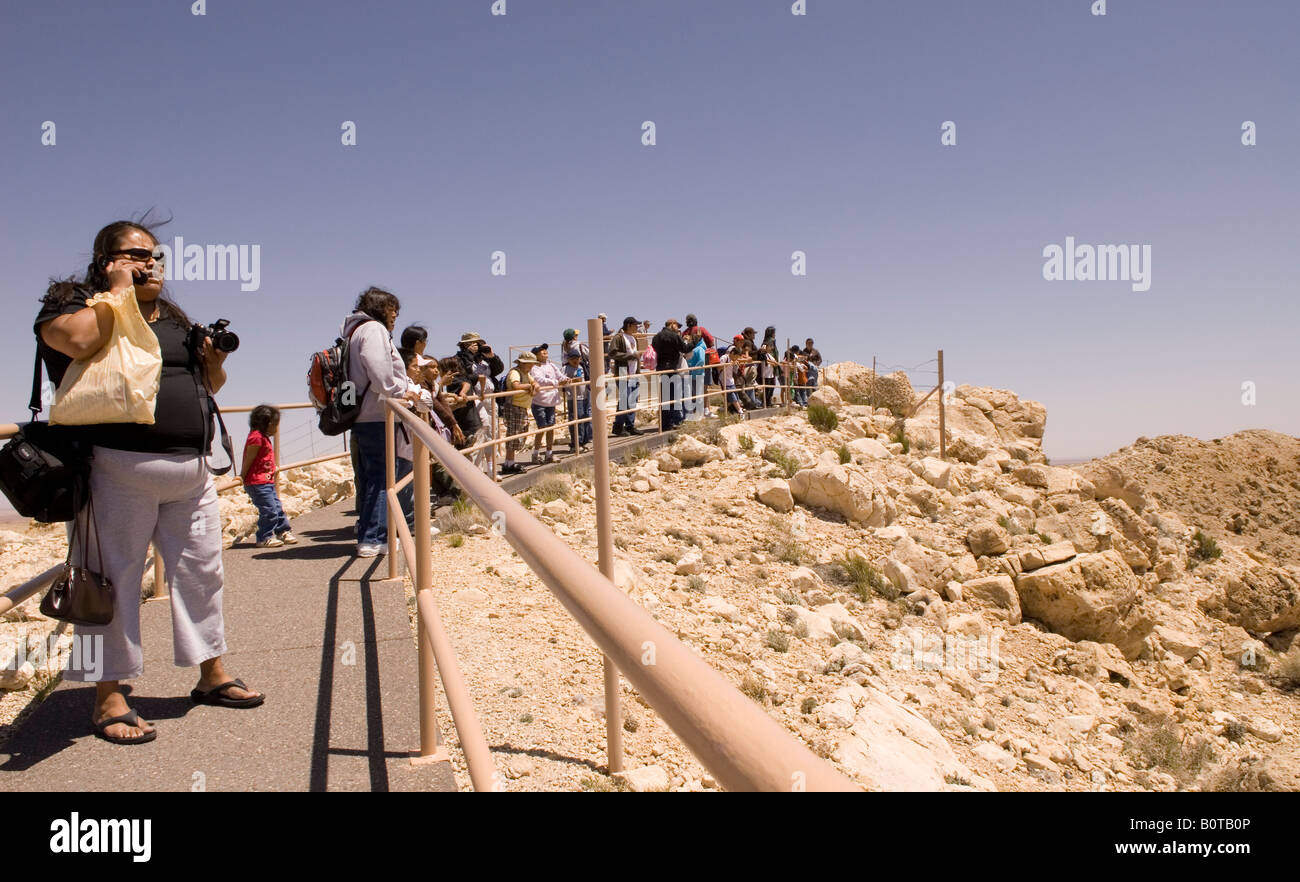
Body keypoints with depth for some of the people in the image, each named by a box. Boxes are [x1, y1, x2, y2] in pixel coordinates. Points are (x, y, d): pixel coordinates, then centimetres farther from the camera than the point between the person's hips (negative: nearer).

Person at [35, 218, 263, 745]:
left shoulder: (173, 318, 20)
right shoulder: (77, 305, 1)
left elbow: (208, 387, 25)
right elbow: (78, 340, -24)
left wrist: (214, 361, 3)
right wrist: (120, 291, -11)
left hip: (191, 472, 7)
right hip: (119, 469, -7)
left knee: (201, 570, 11)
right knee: (113, 577, -2)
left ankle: (212, 675, 25)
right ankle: (108, 699, 8)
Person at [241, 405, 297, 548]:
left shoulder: (263, 438, 16)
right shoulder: (257, 438, -17)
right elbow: (249, 459, -15)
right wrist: (242, 477, -11)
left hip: (267, 483, 10)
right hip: (257, 483, -10)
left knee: (278, 508, 16)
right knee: (269, 510, -8)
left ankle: (283, 532, 27)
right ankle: (265, 538, 1)